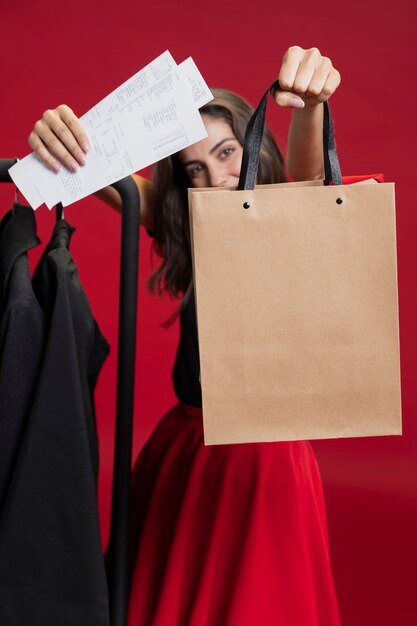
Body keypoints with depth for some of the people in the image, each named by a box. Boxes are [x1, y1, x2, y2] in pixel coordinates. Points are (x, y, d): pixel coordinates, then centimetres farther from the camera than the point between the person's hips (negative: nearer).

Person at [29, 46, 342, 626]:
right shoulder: (185, 231, 3)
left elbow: (307, 172, -28)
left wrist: (311, 104, -49)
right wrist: (59, 134, -30)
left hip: (267, 454, -3)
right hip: (182, 446, 4)